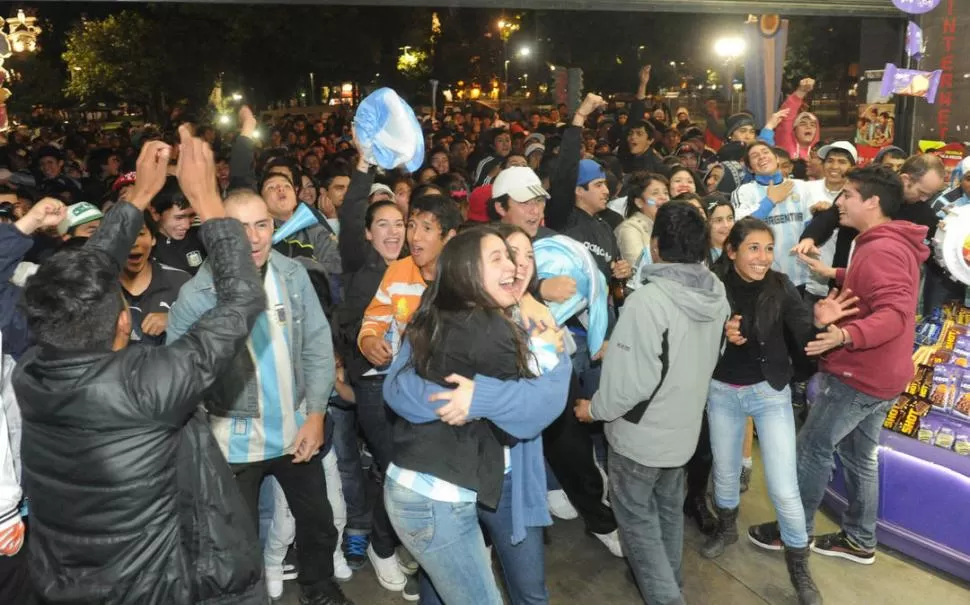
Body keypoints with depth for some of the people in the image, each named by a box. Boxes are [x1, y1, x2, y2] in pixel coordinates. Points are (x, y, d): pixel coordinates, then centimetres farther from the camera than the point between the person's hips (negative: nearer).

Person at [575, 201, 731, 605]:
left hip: (642, 432, -7)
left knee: (636, 516, 12)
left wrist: (594, 409, -10)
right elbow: (708, 359, 7)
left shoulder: (647, 301, -29)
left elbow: (629, 381, -27)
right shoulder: (717, 295, -5)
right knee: (669, 508, 25)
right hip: (685, 426, 7)